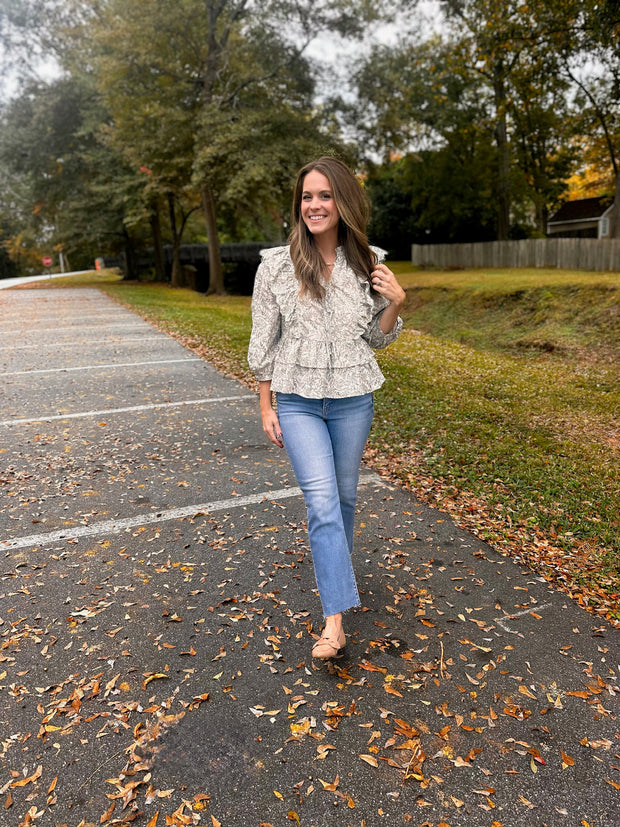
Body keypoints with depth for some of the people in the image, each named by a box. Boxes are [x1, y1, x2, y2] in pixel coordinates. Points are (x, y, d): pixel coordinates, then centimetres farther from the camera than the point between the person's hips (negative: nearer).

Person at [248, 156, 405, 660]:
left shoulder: (368, 264, 1)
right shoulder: (276, 265, -4)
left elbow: (377, 339, 9)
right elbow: (263, 342, 1)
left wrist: (396, 303, -10)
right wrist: (266, 407, 1)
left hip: (352, 399, 2)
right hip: (297, 400, -2)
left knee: (344, 494, 15)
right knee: (321, 500, -10)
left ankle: (336, 568, 44)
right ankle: (335, 621, -4)